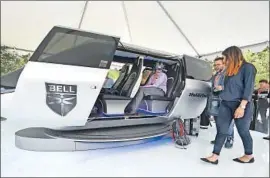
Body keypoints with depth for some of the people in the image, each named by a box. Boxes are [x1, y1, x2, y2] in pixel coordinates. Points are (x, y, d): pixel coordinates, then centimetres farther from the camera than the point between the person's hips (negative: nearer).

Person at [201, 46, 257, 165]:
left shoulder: (248, 67, -6)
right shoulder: (230, 70, 16)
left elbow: (249, 88, -14)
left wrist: (242, 106, -20)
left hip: (240, 105, -7)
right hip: (225, 104, 7)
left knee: (243, 131, 7)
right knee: (221, 130, 0)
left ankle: (249, 156, 28)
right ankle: (215, 157, 2)